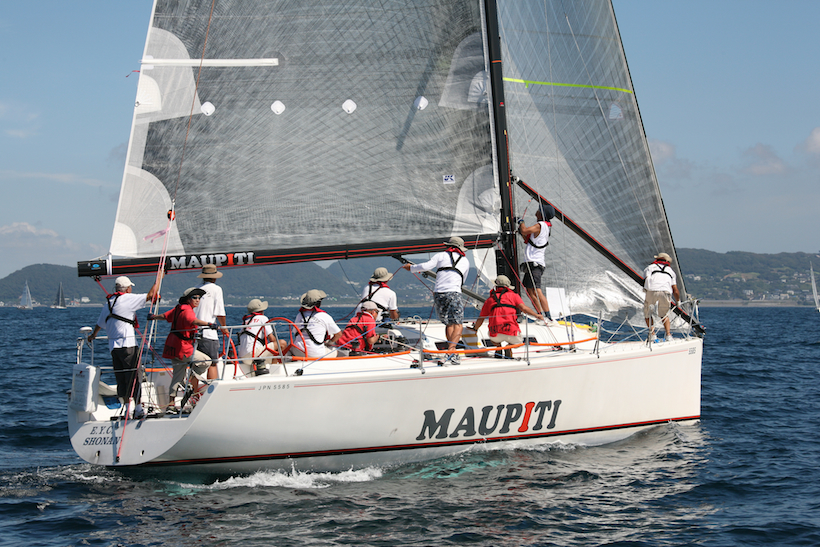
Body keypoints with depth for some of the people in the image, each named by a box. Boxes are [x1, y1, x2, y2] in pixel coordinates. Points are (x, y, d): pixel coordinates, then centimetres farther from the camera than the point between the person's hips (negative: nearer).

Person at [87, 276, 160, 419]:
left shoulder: (108, 303, 18)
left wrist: (93, 335, 52)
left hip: (113, 346, 7)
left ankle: (127, 408, 7)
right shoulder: (127, 299, -5)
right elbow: (150, 295, -6)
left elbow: (99, 323, 32)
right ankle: (138, 409, -9)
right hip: (127, 344, -7)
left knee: (121, 379, 8)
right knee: (134, 376, -6)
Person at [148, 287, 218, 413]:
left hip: (174, 349, 10)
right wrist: (209, 324, -51)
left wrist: (153, 317, 48)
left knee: (177, 376, 14)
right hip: (183, 349, -10)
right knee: (206, 361, -6)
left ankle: (170, 405, 15)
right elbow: (193, 321, -38)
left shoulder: (178, 309, 13)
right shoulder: (187, 311, -16)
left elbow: (165, 316, 28)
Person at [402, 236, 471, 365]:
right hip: (454, 293, -2)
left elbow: (426, 266, 3)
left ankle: (452, 353, 4)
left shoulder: (441, 255, 16)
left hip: (438, 294, 2)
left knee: (449, 324, 12)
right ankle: (451, 352, -25)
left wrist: (411, 268, 18)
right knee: (457, 325, -7)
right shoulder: (465, 261, 21)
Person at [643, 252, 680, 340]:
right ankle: (668, 334, 2)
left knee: (647, 313, 17)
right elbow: (675, 291, 31)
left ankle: (652, 333, 4)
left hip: (652, 290, -1)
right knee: (665, 315, 19)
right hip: (666, 291, 1)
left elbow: (646, 280, 10)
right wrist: (677, 301, 44)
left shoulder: (650, 267, 30)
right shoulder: (670, 270, 34)